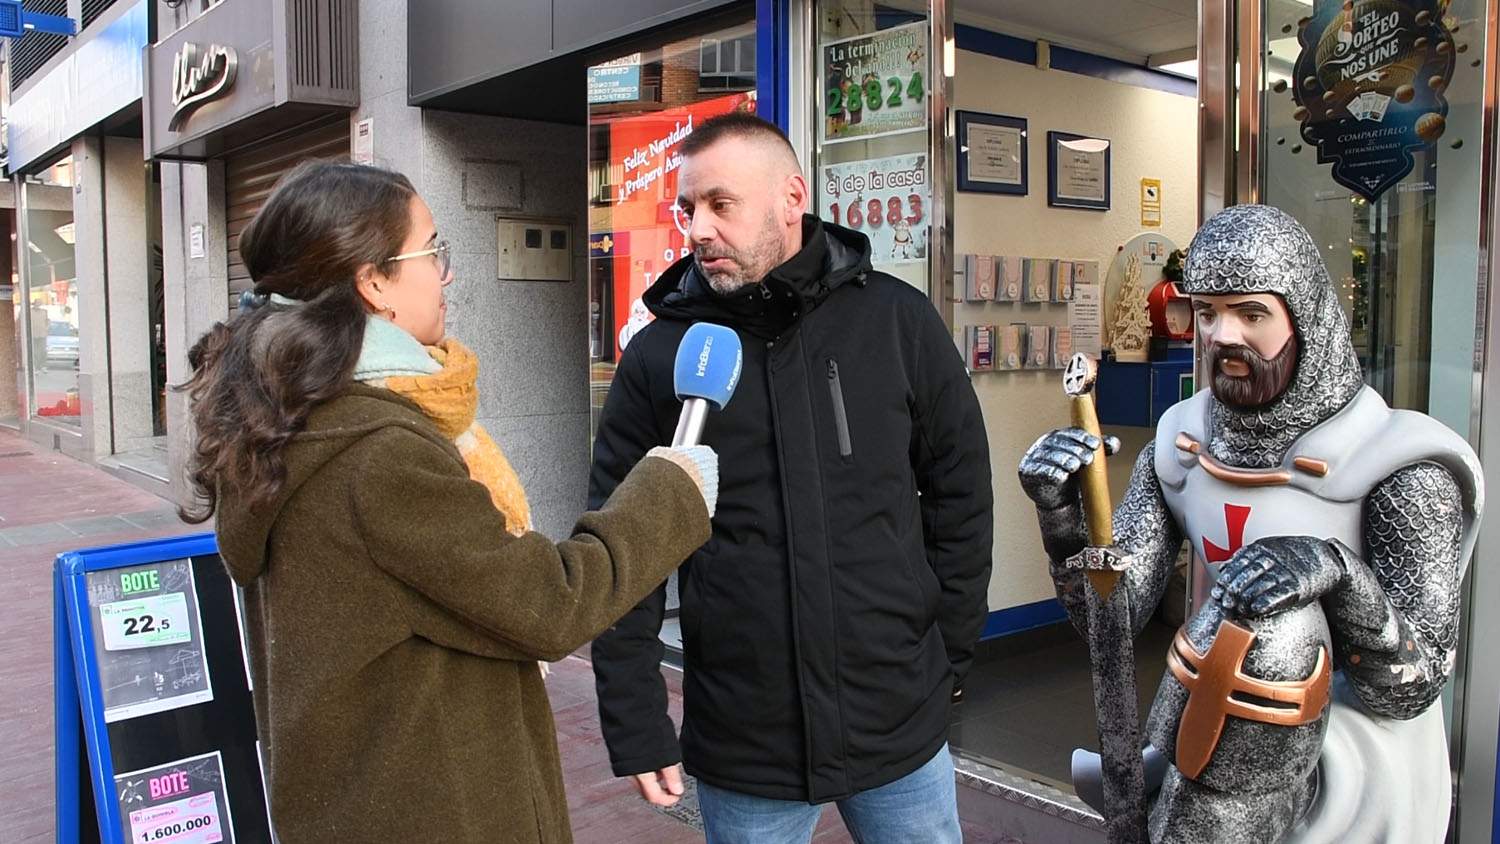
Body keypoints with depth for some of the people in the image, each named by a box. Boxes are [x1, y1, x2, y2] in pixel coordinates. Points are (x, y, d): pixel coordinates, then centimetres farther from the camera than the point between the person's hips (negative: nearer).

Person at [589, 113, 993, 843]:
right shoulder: (658, 355, -5)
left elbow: (961, 500, 3)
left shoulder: (899, 321, -3)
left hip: (901, 730, 1)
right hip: (738, 750, 0)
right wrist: (637, 729, -5)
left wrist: (946, 661, 4)